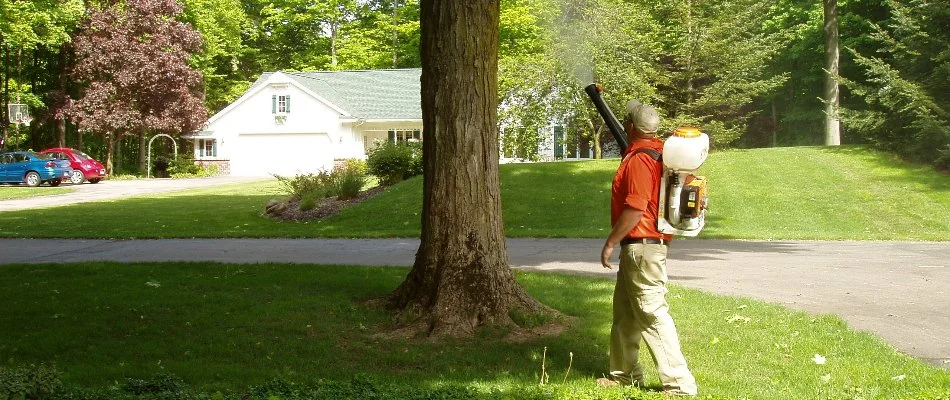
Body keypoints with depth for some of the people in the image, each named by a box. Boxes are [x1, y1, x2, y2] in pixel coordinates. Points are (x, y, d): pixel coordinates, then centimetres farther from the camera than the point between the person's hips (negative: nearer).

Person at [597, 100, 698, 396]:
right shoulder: (658, 151, 11)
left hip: (641, 247, -11)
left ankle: (680, 384, -6)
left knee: (652, 314, -8)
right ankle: (625, 374, 29)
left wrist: (610, 243, -15)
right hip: (642, 246, 11)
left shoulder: (639, 159, -18)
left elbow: (635, 208, -23)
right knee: (624, 311, 18)